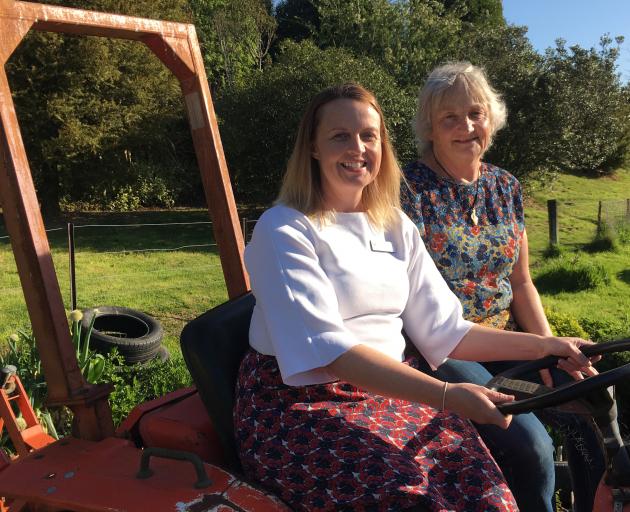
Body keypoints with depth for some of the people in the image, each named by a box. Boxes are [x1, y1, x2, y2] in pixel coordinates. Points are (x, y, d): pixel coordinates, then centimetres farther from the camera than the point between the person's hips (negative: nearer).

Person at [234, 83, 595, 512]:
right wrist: (446, 395, -27)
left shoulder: (397, 226, 13)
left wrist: (544, 345, 1)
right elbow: (325, 348, -19)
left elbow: (444, 331, 10)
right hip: (299, 402, -5)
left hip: (394, 392, 5)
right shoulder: (285, 230, -7)